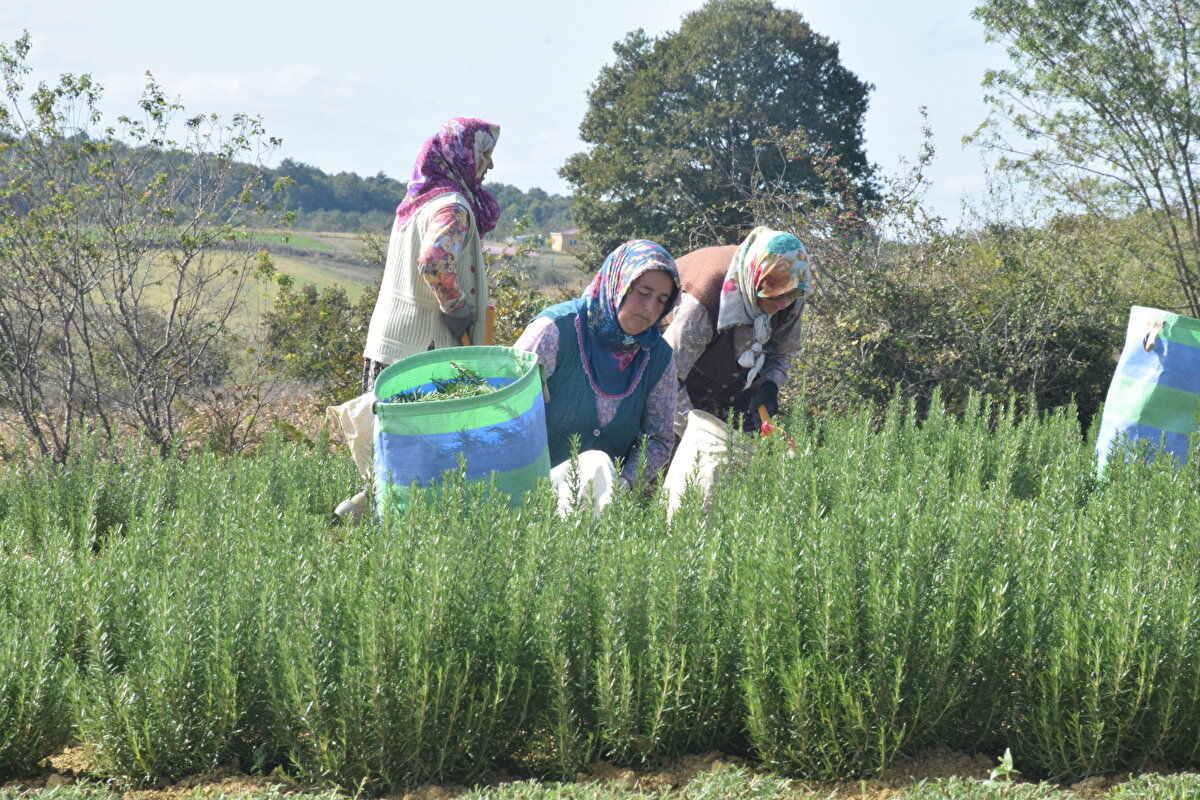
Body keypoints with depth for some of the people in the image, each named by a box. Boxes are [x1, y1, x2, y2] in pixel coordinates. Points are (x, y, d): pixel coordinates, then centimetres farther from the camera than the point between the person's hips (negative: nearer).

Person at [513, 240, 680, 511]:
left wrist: (625, 483, -10)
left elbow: (659, 439, 10)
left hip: (608, 486, 5)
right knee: (596, 463, -34)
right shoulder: (557, 330, -9)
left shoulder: (658, 358, 6)